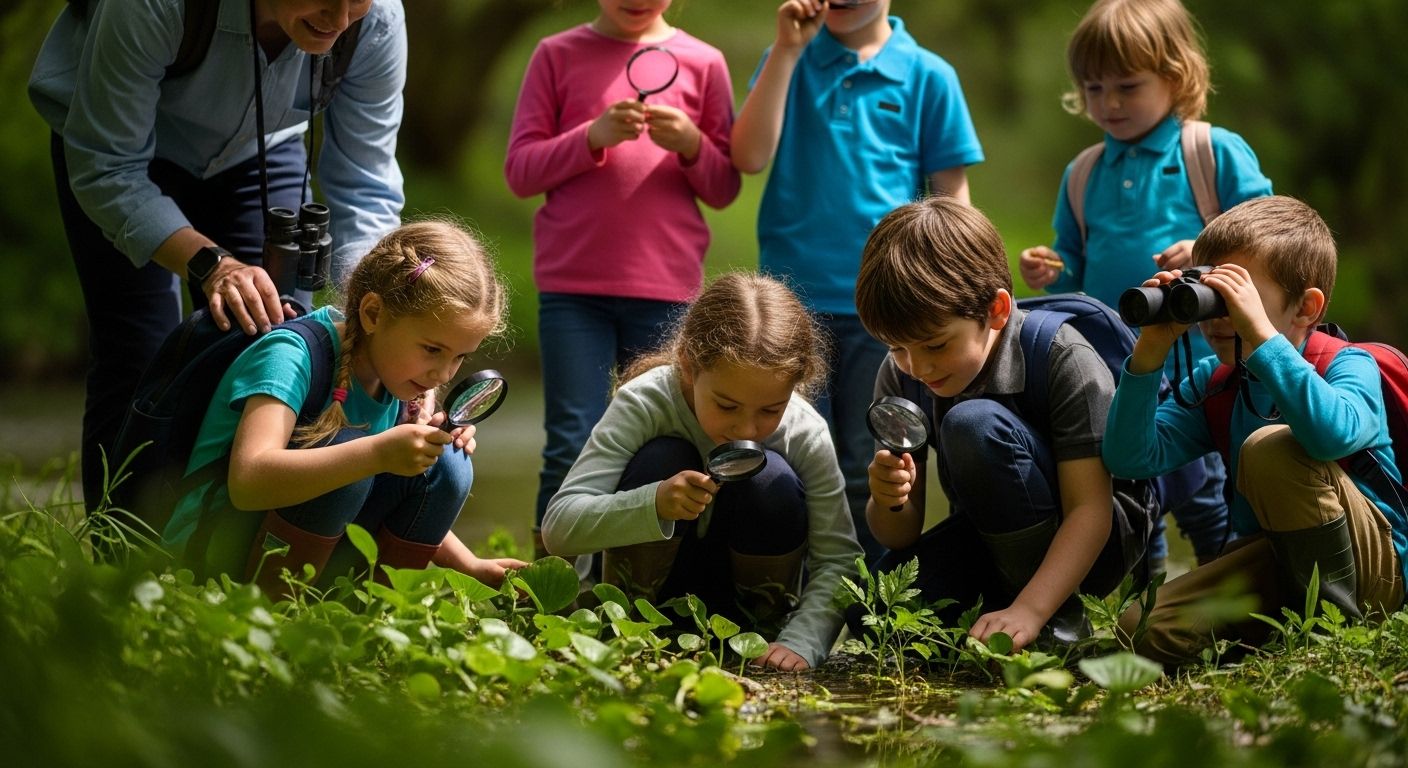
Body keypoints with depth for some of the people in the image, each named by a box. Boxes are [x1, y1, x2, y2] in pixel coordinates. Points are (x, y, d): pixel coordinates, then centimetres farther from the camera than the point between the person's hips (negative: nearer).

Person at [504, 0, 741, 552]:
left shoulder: (702, 63, 8)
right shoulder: (558, 56, 7)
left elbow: (724, 189, 10)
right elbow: (520, 171, 3)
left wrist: (692, 146, -10)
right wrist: (593, 137, -12)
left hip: (667, 286, 1)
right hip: (572, 283, -1)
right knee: (571, 448, -4)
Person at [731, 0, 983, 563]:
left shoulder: (927, 75, 3)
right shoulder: (790, 62, 8)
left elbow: (951, 199, 4)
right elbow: (750, 156, -7)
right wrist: (787, 51, -9)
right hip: (794, 300, 1)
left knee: (869, 474, 4)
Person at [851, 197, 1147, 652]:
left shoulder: (1062, 359, -24)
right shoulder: (900, 376, -8)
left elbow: (1090, 509, -28)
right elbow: (900, 535, -5)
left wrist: (1029, 612, -41)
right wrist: (889, 503, -30)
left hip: (1090, 540, -5)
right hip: (991, 538, 5)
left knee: (972, 423, -30)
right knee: (871, 614, -21)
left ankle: (1057, 624, -18)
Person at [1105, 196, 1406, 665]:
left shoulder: (1349, 366, -13)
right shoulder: (1214, 382, 5)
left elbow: (1335, 433, -39)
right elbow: (1131, 459, -8)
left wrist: (1259, 333, -40)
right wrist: (1150, 353, -17)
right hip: (1276, 564, 6)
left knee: (1270, 449, -30)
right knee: (1146, 632, -16)